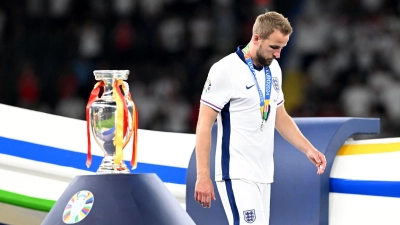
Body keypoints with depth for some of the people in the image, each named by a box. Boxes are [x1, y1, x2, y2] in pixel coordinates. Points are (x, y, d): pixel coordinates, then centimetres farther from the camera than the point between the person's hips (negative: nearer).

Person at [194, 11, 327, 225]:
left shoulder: (273, 69, 11)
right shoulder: (226, 70, -12)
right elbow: (204, 125, -12)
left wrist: (309, 149, 10)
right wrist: (203, 177, -15)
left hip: (263, 174, 8)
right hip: (237, 175, -8)